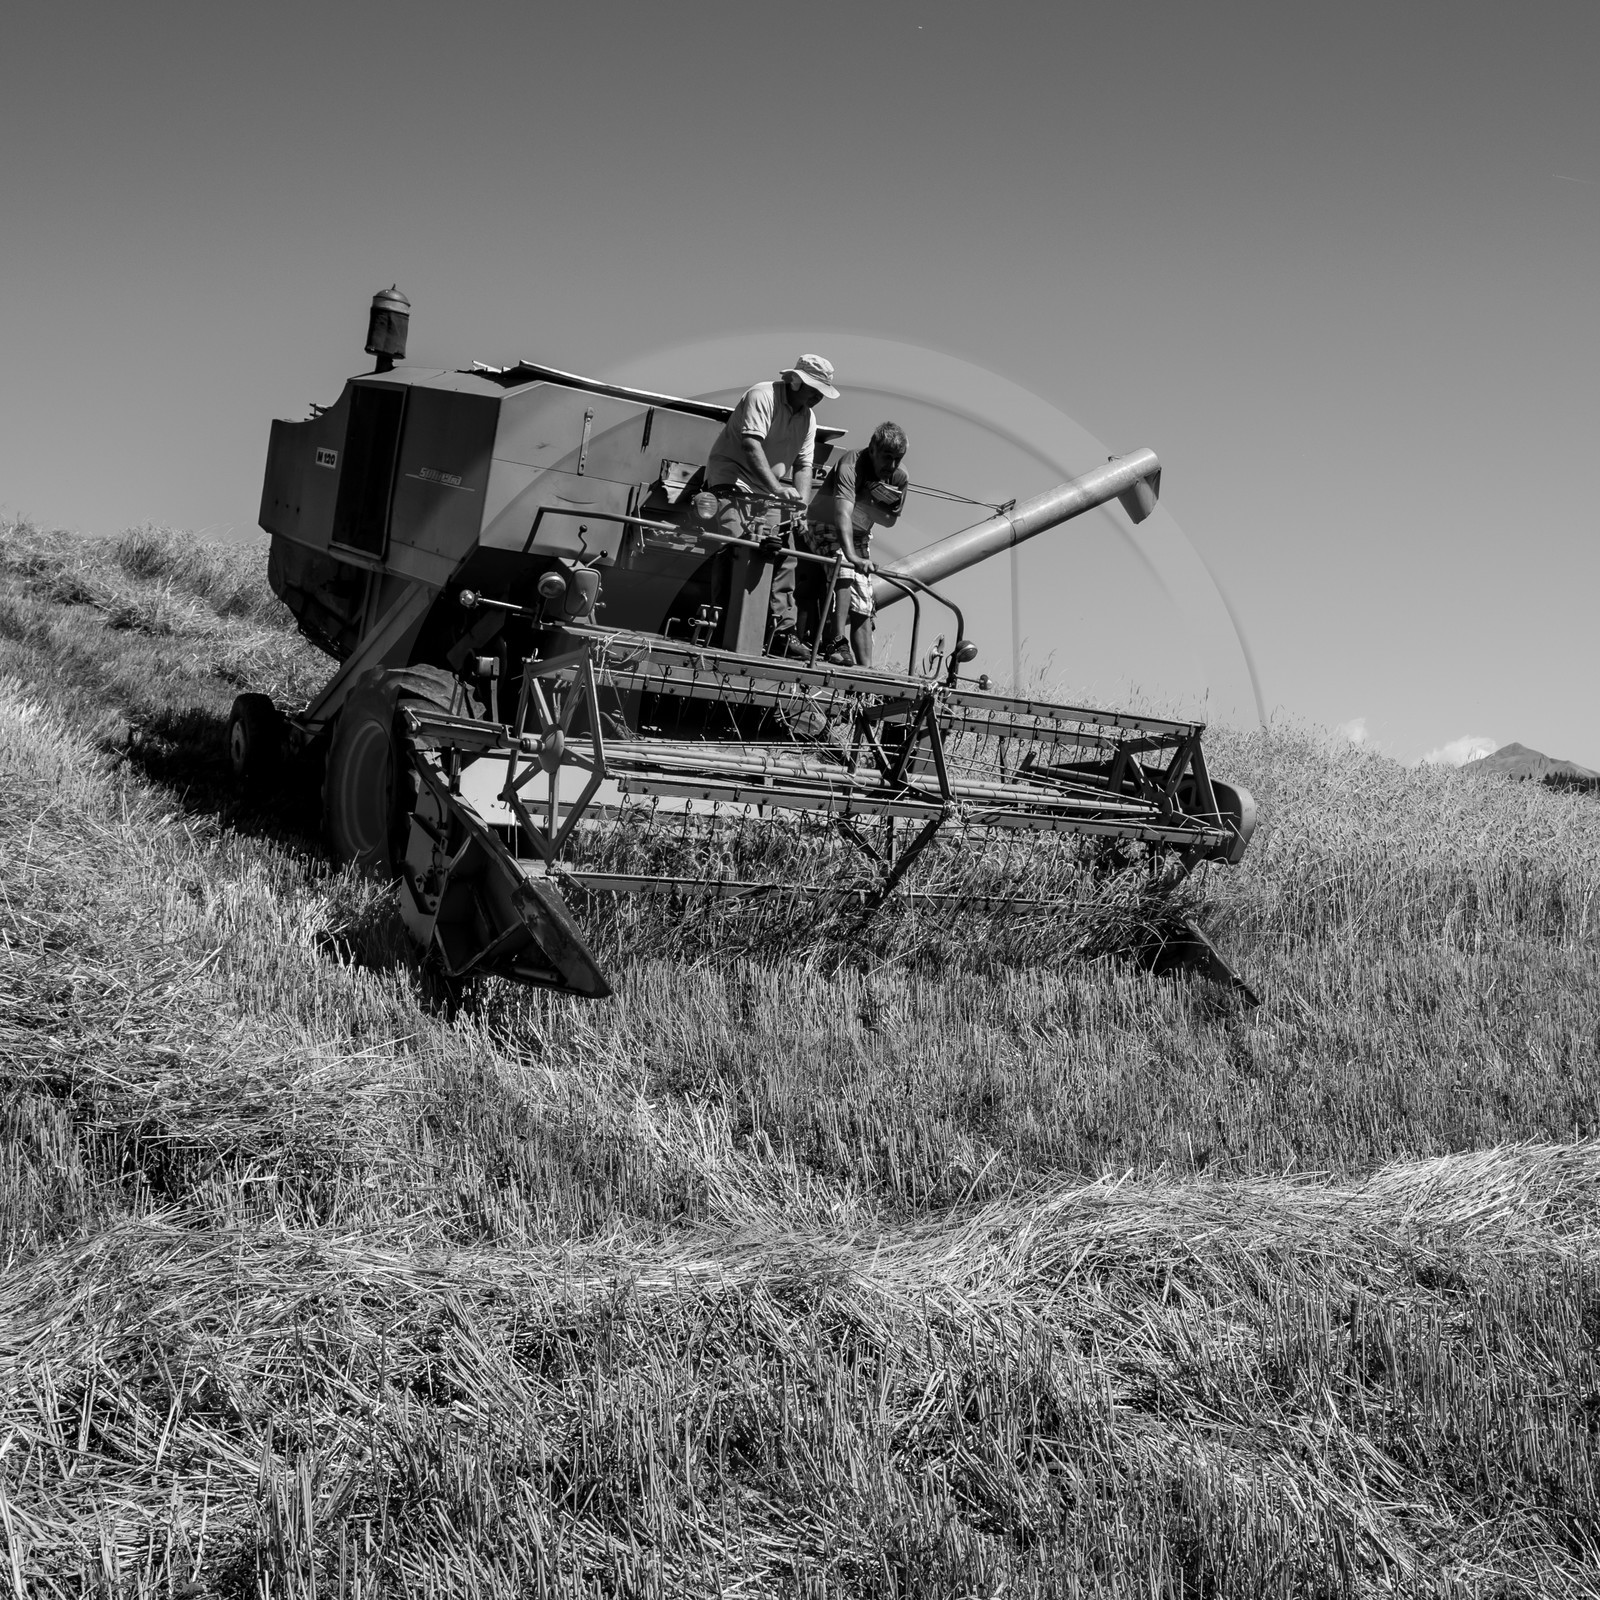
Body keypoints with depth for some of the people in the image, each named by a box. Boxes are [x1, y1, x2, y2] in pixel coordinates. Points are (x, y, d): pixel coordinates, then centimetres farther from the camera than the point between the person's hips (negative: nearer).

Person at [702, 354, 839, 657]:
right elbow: (751, 444, -28)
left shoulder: (808, 417, 8)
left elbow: (803, 465, 6)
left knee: (784, 555, 0)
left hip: (767, 493, 8)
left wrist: (801, 502, -12)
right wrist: (776, 487, -38)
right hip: (732, 481, -8)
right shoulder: (761, 397, -15)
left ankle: (781, 631, 4)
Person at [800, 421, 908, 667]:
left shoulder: (900, 477, -13)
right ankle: (838, 644, -38)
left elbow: (890, 520, -5)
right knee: (844, 569, -33)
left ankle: (865, 667, -1)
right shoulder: (850, 465, -31)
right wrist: (851, 554, -59)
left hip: (859, 535, 6)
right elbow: (843, 514, -45)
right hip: (825, 526, -6)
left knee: (863, 604, -1)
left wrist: (864, 503, -24)